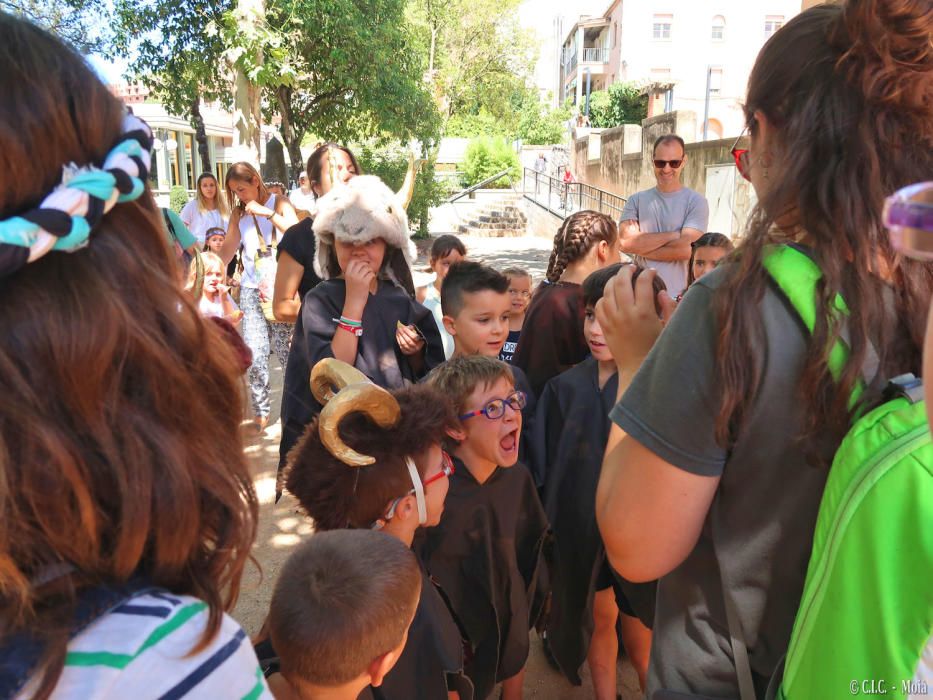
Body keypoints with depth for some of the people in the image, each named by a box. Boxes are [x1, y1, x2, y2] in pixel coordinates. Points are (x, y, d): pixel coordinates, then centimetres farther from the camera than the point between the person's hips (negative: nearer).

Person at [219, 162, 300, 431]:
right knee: (255, 354, -4)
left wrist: (266, 212, -16)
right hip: (251, 289, 3)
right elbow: (228, 249, 11)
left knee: (285, 349, 0)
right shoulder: (239, 212, 13)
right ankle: (261, 409, 7)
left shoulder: (279, 203, 2)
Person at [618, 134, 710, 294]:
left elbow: (685, 250, -13)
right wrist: (673, 235, -9)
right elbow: (626, 243, -8)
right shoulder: (636, 200, 6)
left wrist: (641, 247, -6)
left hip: (679, 295, -2)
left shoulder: (696, 202, -2)